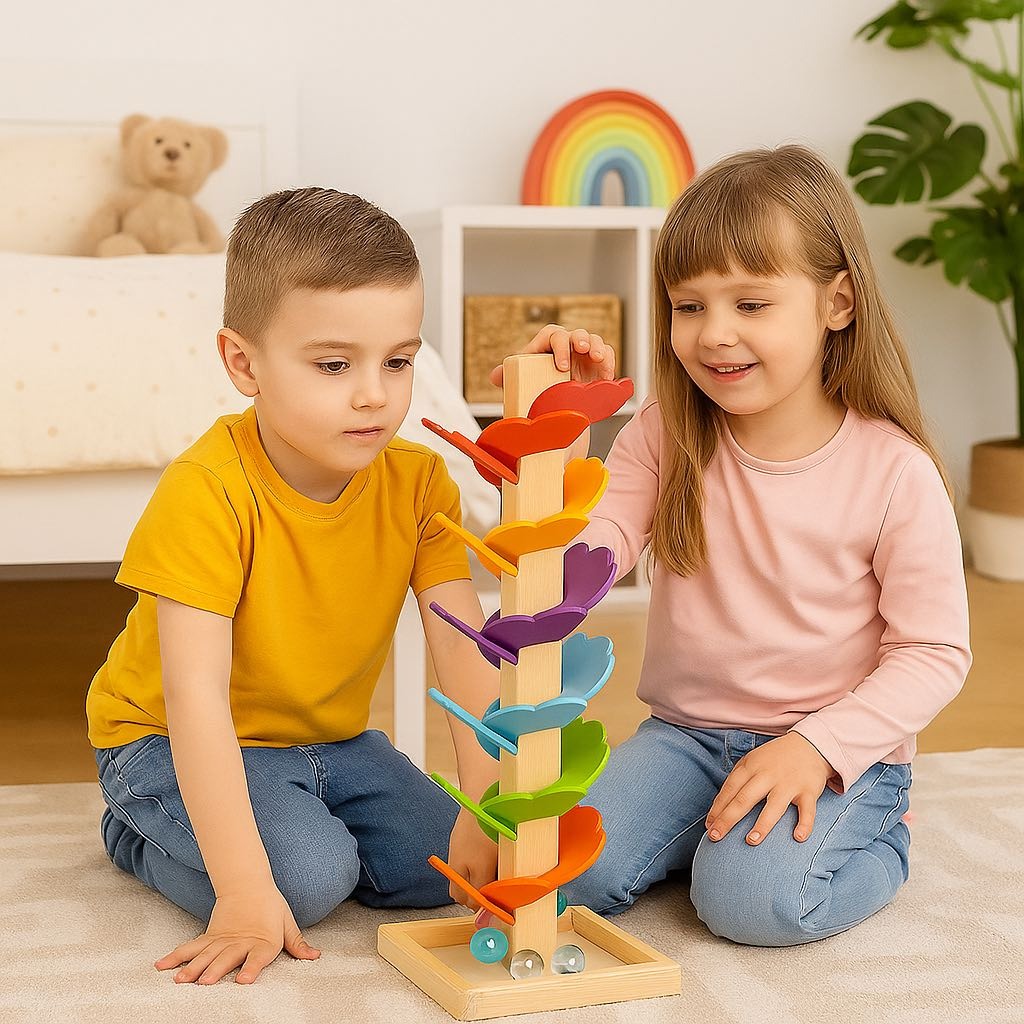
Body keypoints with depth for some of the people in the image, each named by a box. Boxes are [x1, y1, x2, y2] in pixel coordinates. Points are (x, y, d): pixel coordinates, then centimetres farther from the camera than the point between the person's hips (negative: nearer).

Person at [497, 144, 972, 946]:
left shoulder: (895, 472, -12)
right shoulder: (666, 438, -2)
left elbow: (934, 654, -9)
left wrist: (818, 747, -21)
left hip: (841, 750, -3)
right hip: (686, 733, 4)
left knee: (754, 898, -27)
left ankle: (879, 844, 5)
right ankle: (715, 825, 11)